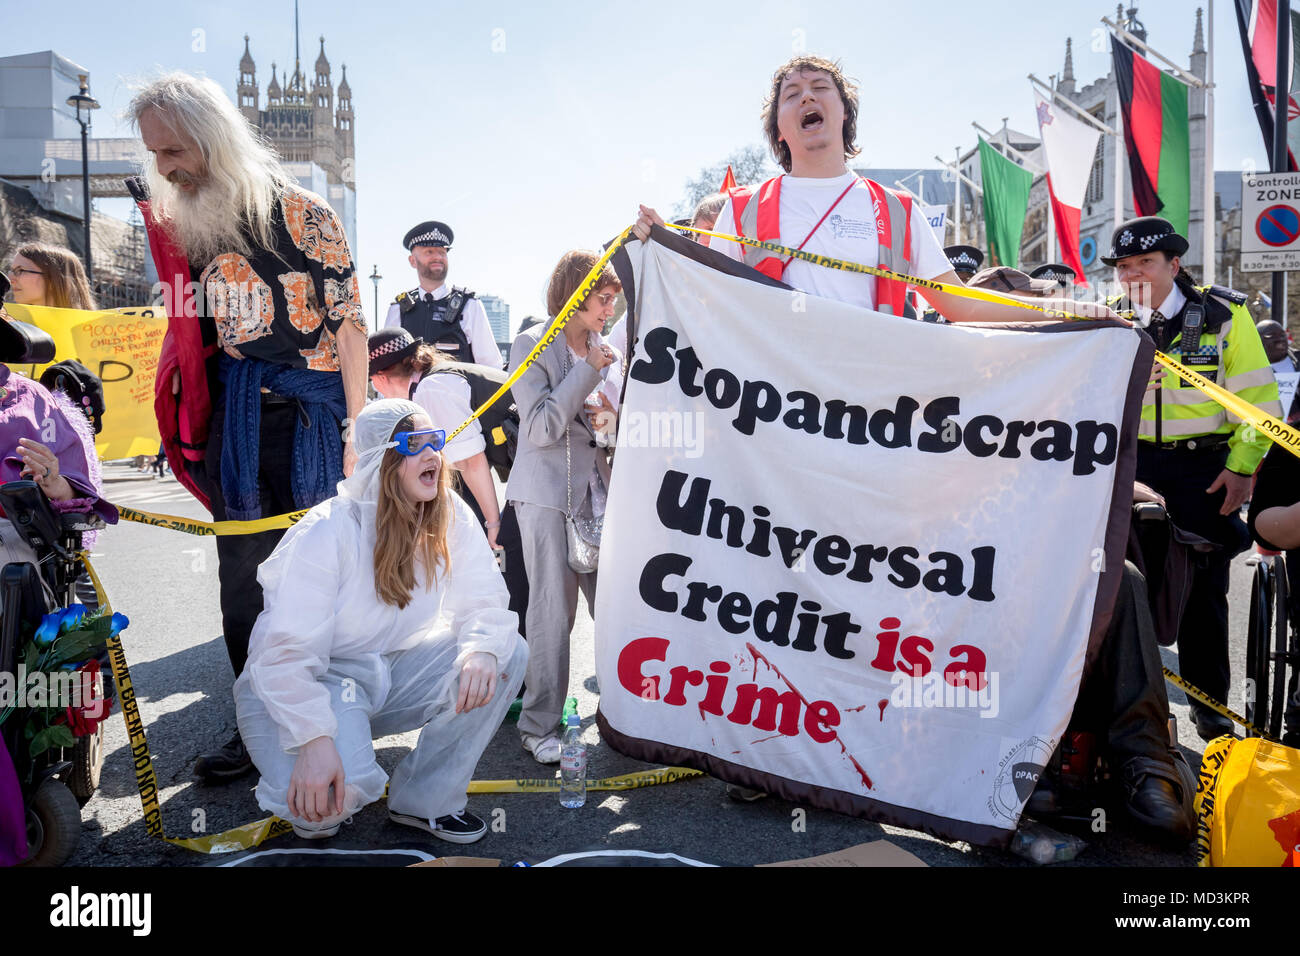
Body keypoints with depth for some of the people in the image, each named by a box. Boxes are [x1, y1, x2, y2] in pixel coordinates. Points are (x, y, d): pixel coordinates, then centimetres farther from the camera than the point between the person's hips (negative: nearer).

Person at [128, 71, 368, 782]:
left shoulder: (299, 211, -5)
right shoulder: (181, 223, 11)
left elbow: (348, 320, -7)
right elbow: (189, 334, 18)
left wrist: (355, 427, -10)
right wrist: (188, 431, 11)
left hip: (305, 422, -5)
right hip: (231, 429, 5)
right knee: (243, 585, 8)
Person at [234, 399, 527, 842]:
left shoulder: (450, 517, -8)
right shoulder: (329, 532, -23)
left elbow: (484, 602, -9)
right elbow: (286, 654, -26)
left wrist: (483, 649, -33)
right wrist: (314, 739, -39)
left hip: (395, 671, 6)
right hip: (313, 678, -5)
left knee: (507, 654, -16)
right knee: (340, 786, -35)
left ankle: (426, 799, -3)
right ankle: (311, 808, 7)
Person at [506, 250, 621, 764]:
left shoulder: (605, 350, 14)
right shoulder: (531, 346, -3)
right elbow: (541, 427, -13)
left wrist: (616, 418, 1)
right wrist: (589, 371, -14)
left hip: (598, 492, 5)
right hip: (549, 494, -5)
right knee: (553, 612, -3)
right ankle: (540, 725, 9)